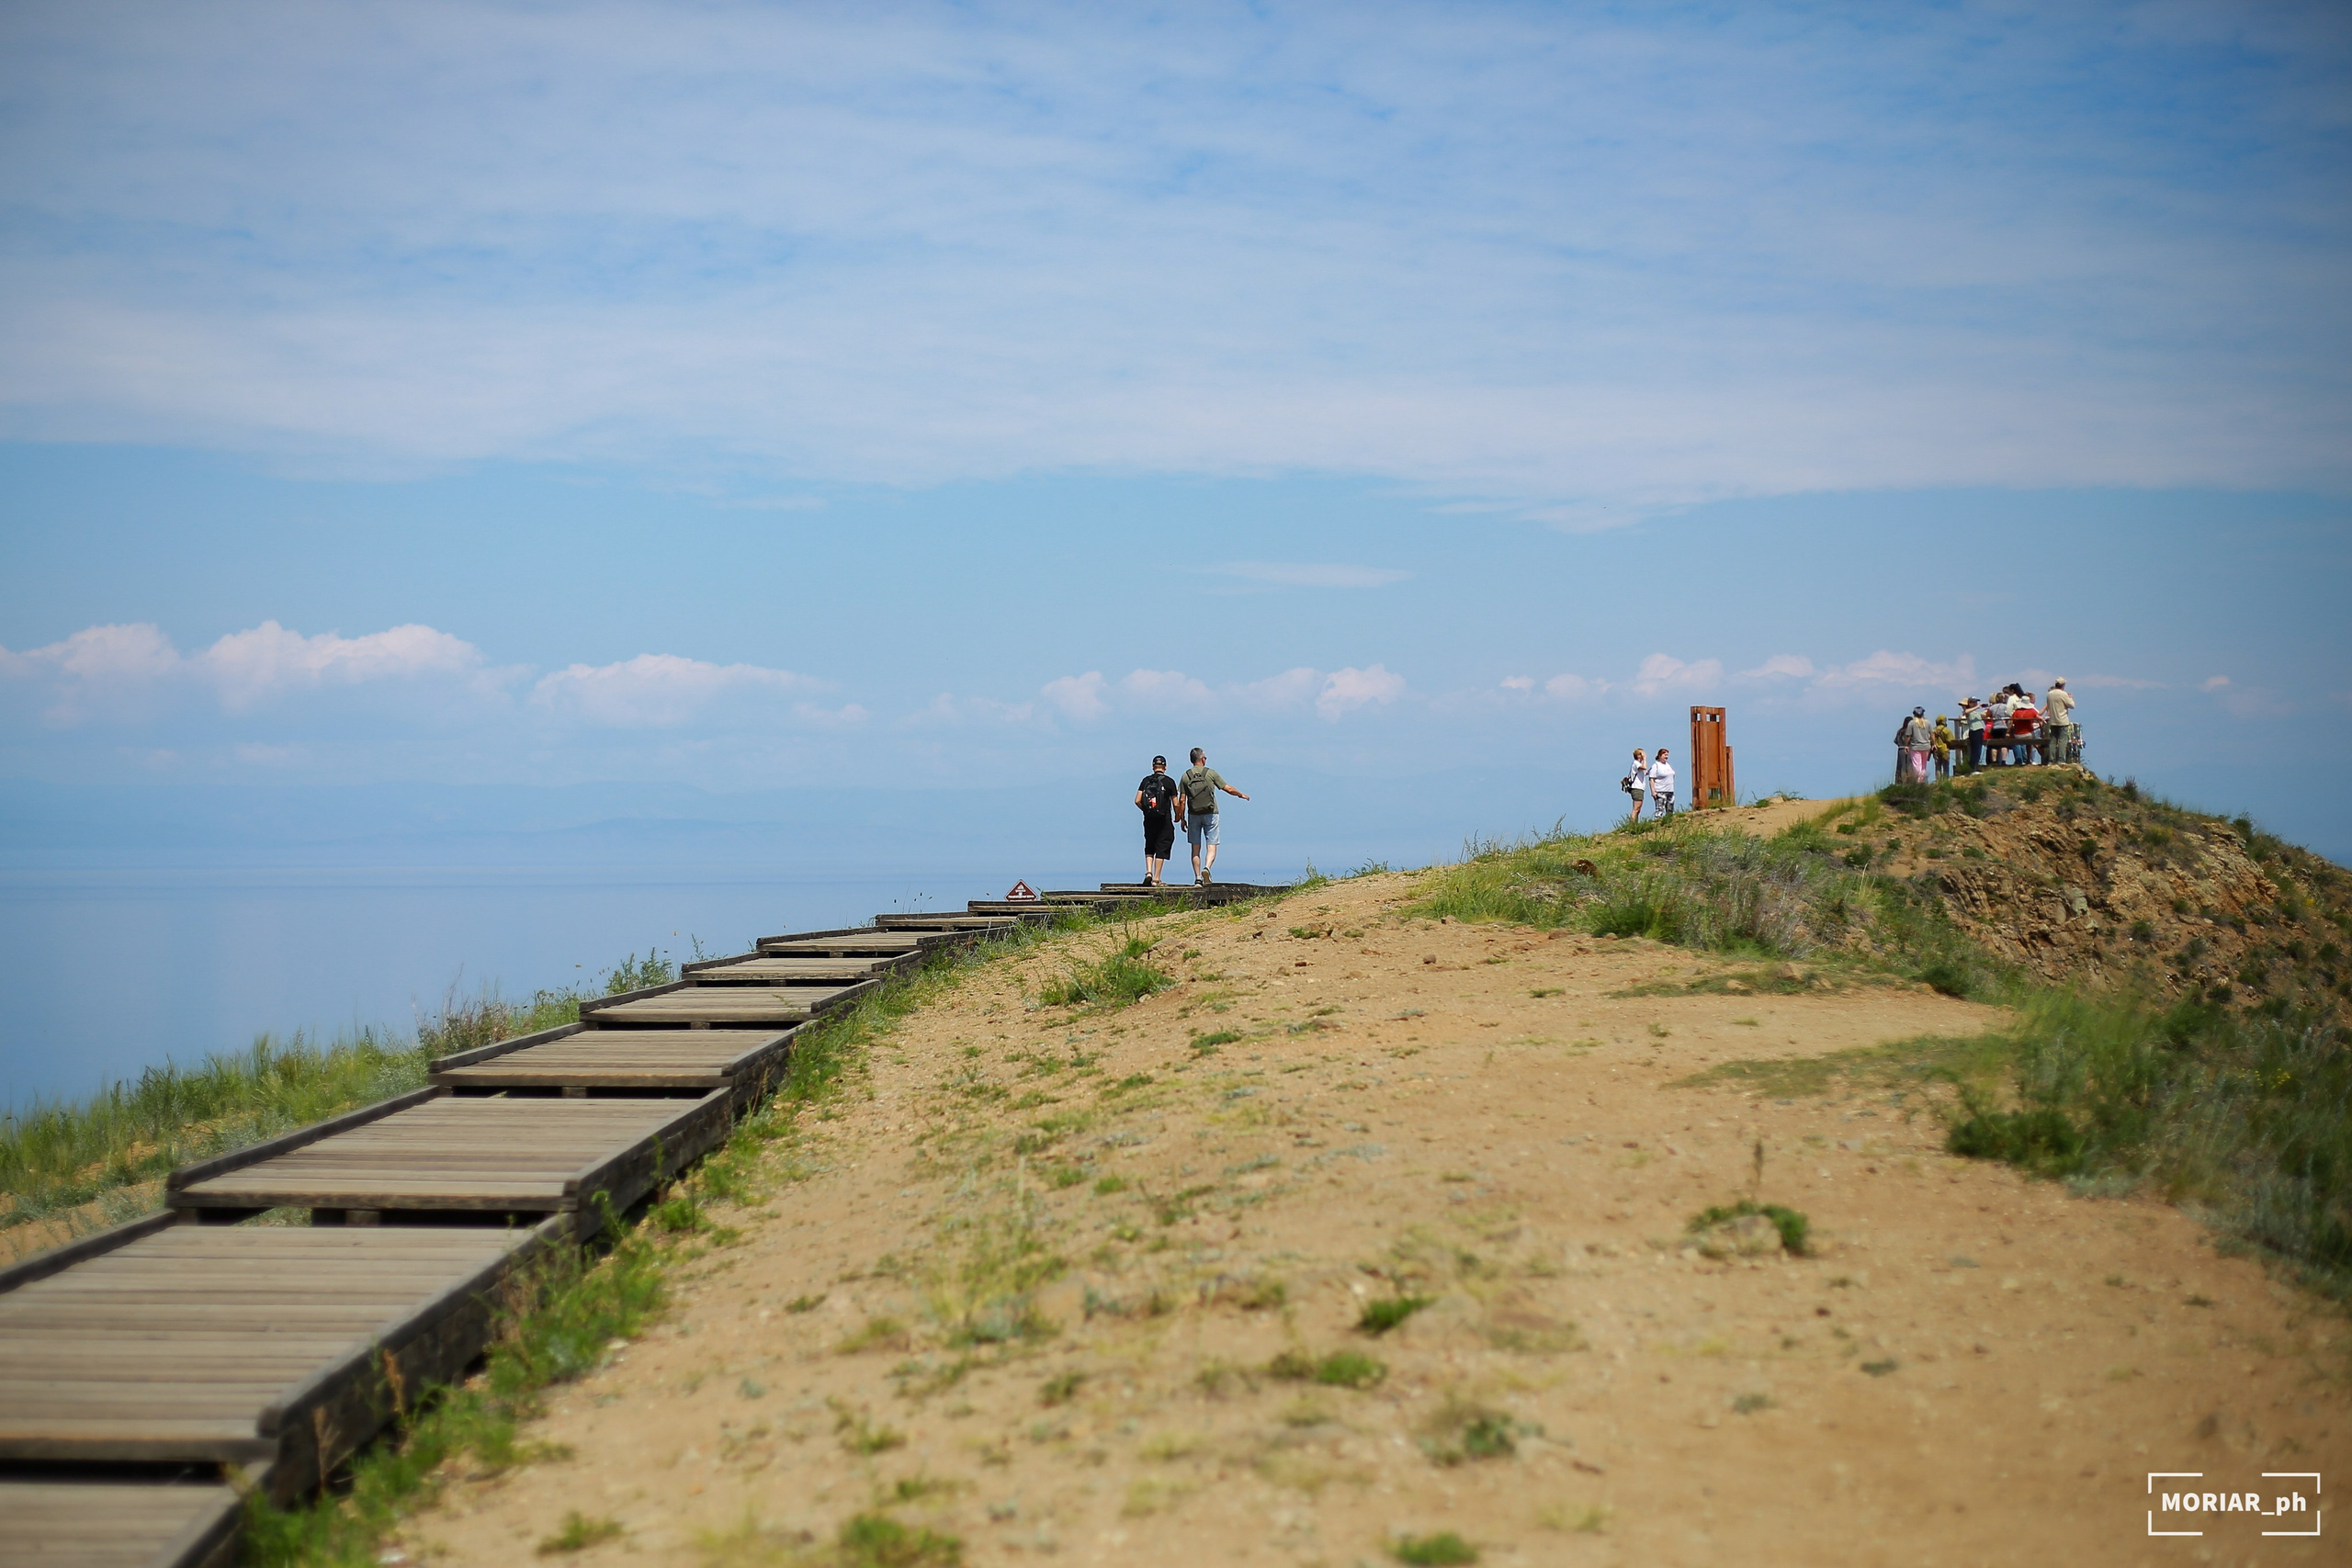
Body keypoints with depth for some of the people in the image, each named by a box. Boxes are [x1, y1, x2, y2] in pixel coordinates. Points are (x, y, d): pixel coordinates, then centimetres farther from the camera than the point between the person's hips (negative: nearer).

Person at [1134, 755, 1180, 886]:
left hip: (1149, 820, 2)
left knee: (1149, 848, 16)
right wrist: (1177, 817, 14)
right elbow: (1175, 804, -4)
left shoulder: (1146, 780, 2)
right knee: (1161, 849, 4)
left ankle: (1148, 873, -3)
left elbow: (1137, 801, -2)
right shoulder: (1169, 782, -4)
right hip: (1164, 820, -2)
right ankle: (1156, 879, 2)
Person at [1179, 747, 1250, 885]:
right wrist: (1241, 795, 22)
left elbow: (1182, 801, 1)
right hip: (1210, 814, -2)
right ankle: (1207, 868, -27)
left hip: (1193, 815, 2)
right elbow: (1228, 789, 4)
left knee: (1195, 848, 9)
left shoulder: (1186, 776, 2)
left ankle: (1198, 879, 6)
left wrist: (1182, 819, 9)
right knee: (1212, 846, 0)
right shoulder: (1211, 773, -2)